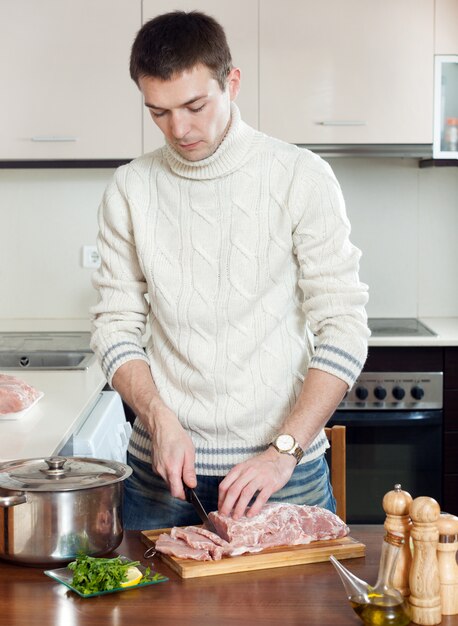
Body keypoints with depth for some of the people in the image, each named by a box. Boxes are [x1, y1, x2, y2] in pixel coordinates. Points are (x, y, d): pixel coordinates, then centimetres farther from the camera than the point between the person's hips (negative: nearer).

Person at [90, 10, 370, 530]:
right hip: (161, 468, 2)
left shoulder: (302, 178, -6)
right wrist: (160, 421, -12)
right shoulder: (129, 190, 2)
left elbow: (343, 328, -8)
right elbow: (115, 325, 4)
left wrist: (286, 449, -17)